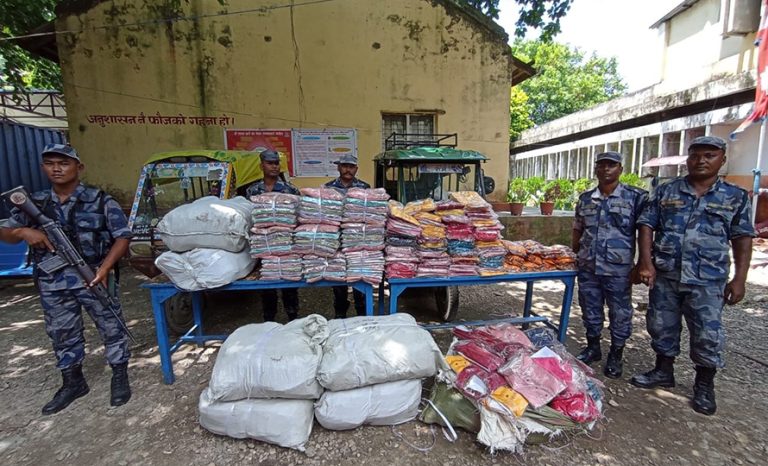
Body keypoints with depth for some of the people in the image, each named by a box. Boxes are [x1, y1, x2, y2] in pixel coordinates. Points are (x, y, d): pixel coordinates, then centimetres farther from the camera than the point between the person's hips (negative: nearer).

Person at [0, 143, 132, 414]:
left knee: (111, 328, 6)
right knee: (62, 334, 16)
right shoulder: (34, 203, 7)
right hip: (53, 285, 4)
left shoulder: (100, 201, -5)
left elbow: (123, 237, -8)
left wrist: (105, 268, -19)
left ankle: (120, 377, 23)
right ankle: (73, 383, 35)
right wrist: (23, 231, -11)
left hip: (94, 278, -4)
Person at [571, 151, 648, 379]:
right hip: (587, 268, 4)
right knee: (590, 312, 16)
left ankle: (616, 356, 29)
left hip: (618, 270, -3)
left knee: (620, 316, 10)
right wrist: (574, 257, 12)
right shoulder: (585, 198, 6)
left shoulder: (636, 196, -5)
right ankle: (593, 348, 35)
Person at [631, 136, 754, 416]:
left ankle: (704, 387, 25)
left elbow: (742, 238, 4)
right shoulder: (665, 191, 5)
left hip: (707, 280, -1)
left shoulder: (735, 197, 5)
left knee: (708, 335, 4)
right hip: (664, 275, 1)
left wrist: (739, 279, -3)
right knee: (661, 327, 11)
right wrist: (646, 262, -8)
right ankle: (663, 372, 30)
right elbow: (647, 225, 2)